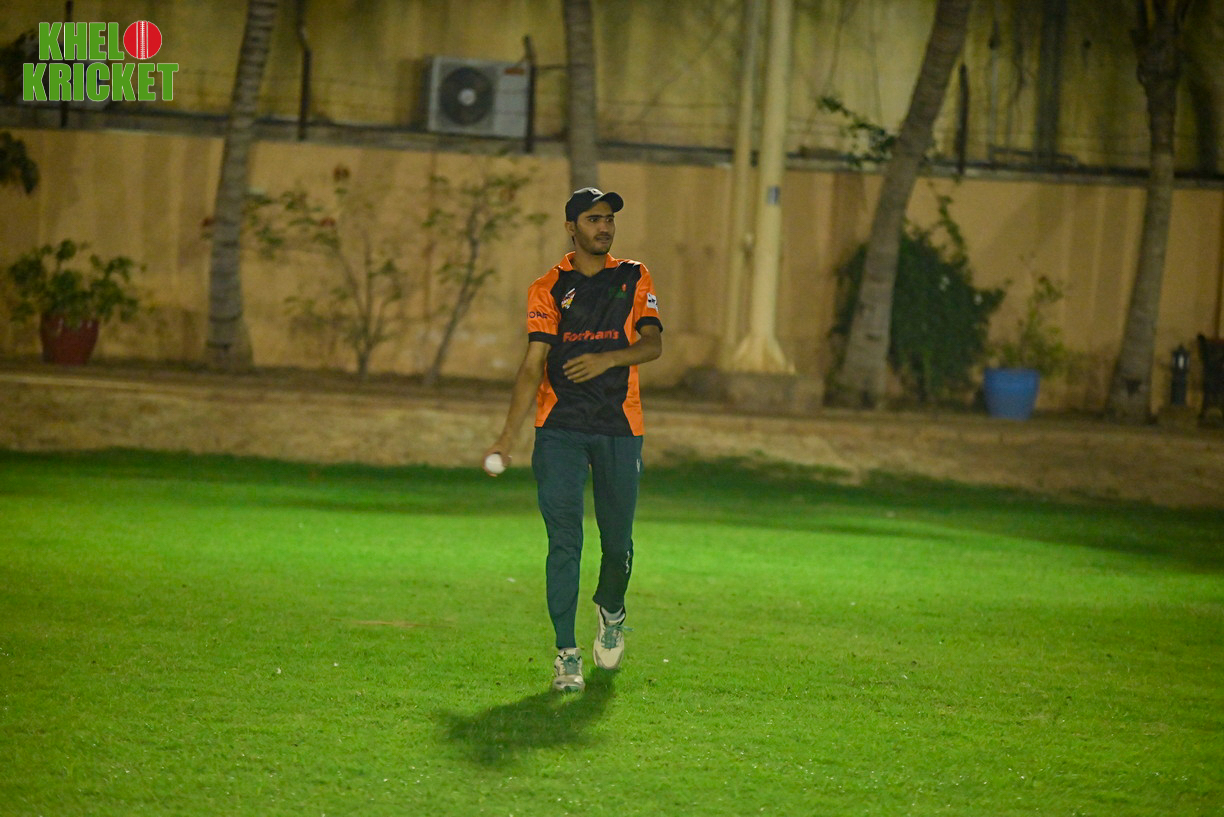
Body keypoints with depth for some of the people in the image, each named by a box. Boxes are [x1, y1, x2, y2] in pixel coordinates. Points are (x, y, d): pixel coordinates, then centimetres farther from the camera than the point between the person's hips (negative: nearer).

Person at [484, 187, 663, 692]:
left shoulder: (633, 278, 10)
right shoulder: (548, 290, 5)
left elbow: (653, 343, -2)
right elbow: (533, 365, -1)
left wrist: (608, 358, -22)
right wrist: (509, 435, -11)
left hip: (619, 428, 1)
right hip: (560, 429, -1)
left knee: (617, 540, 6)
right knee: (564, 541, -8)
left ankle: (611, 612, 37)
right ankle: (566, 653, -7)